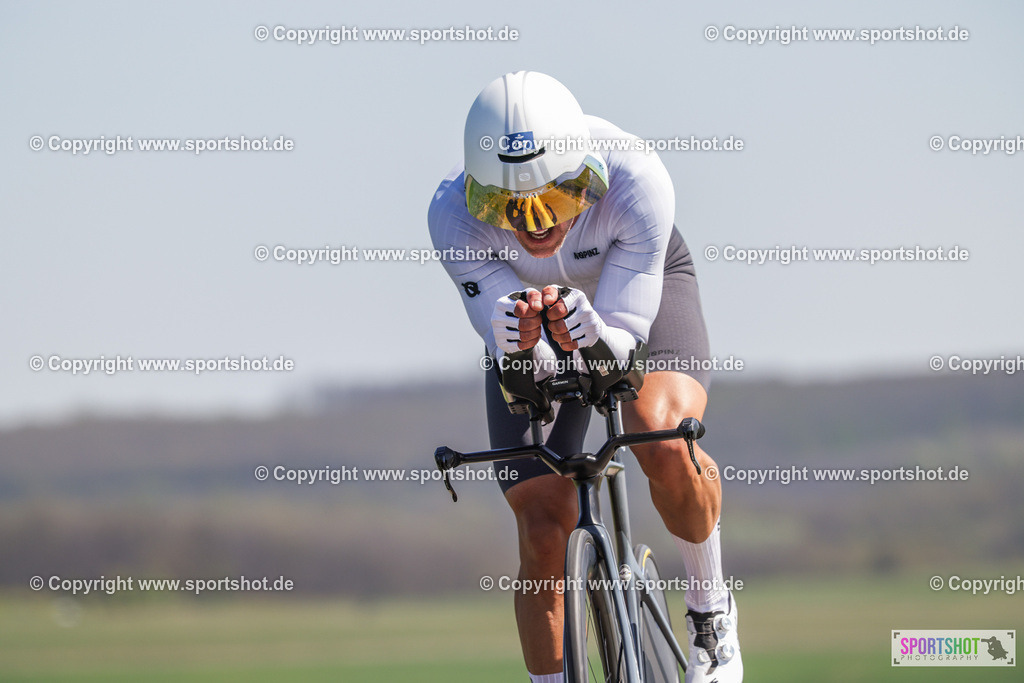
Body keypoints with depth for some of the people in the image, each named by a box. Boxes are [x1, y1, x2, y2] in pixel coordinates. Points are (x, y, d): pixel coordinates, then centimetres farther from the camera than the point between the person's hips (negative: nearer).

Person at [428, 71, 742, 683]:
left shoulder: (637, 180, -39)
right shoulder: (454, 214, -35)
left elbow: (623, 342, -34)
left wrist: (593, 338, -57)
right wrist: (521, 349, -55)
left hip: (640, 291, -1)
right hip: (531, 308, 2)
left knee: (663, 443, -31)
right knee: (543, 529, -10)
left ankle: (711, 611, -5)